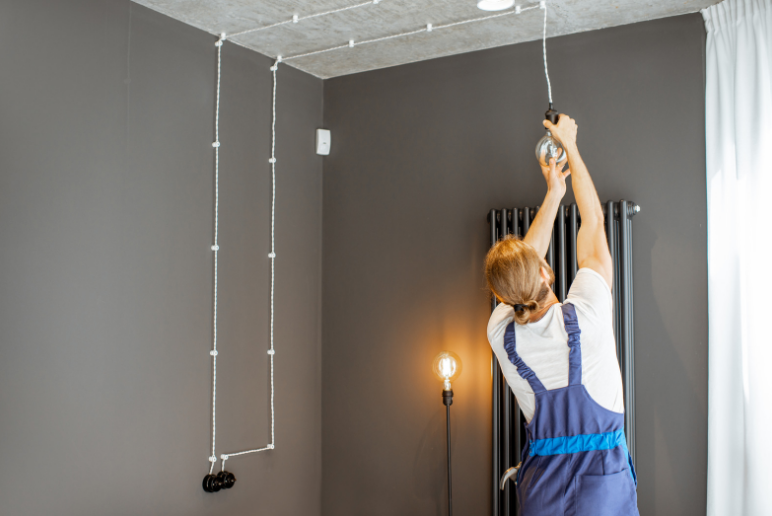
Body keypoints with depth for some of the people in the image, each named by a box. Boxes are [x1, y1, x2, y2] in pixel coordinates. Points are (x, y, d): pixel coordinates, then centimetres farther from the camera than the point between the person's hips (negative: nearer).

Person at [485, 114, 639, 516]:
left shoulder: (500, 333, -9)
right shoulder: (585, 314, -17)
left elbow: (520, 271, 10)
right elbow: (593, 220, -4)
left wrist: (553, 195, 19)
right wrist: (570, 144, 9)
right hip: (602, 483, -2)